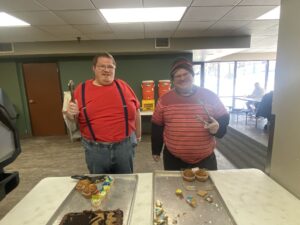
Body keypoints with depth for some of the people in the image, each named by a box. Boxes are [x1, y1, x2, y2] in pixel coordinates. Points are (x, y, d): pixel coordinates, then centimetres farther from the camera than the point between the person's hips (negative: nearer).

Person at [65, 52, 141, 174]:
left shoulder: (122, 86, 0)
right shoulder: (81, 89, -1)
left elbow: (136, 111, 9)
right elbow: (72, 117, 5)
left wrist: (137, 134, 13)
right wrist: (70, 114, -18)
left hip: (125, 146, 1)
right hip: (95, 149, 0)